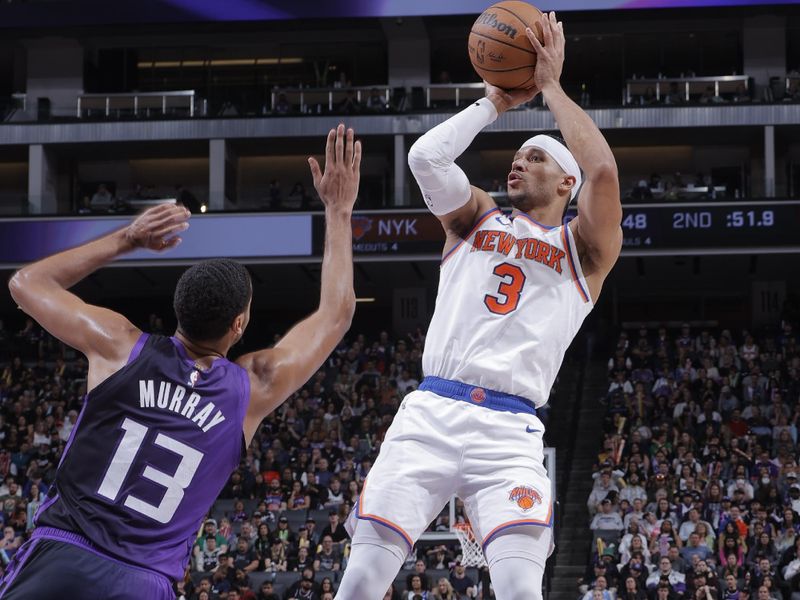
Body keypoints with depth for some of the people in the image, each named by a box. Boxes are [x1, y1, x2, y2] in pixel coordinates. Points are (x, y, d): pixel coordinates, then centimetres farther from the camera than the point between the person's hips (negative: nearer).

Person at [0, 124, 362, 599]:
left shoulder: (119, 345, 1)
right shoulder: (253, 387, 2)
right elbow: (336, 314, 18)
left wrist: (126, 240, 16)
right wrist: (339, 210, 23)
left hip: (59, 558, 0)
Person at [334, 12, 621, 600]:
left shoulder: (583, 250, 11)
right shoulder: (476, 218, 20)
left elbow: (602, 171, -8)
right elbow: (425, 156, 1)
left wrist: (551, 84, 2)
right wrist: (498, 99, 9)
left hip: (509, 431, -2)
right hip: (429, 413, 2)